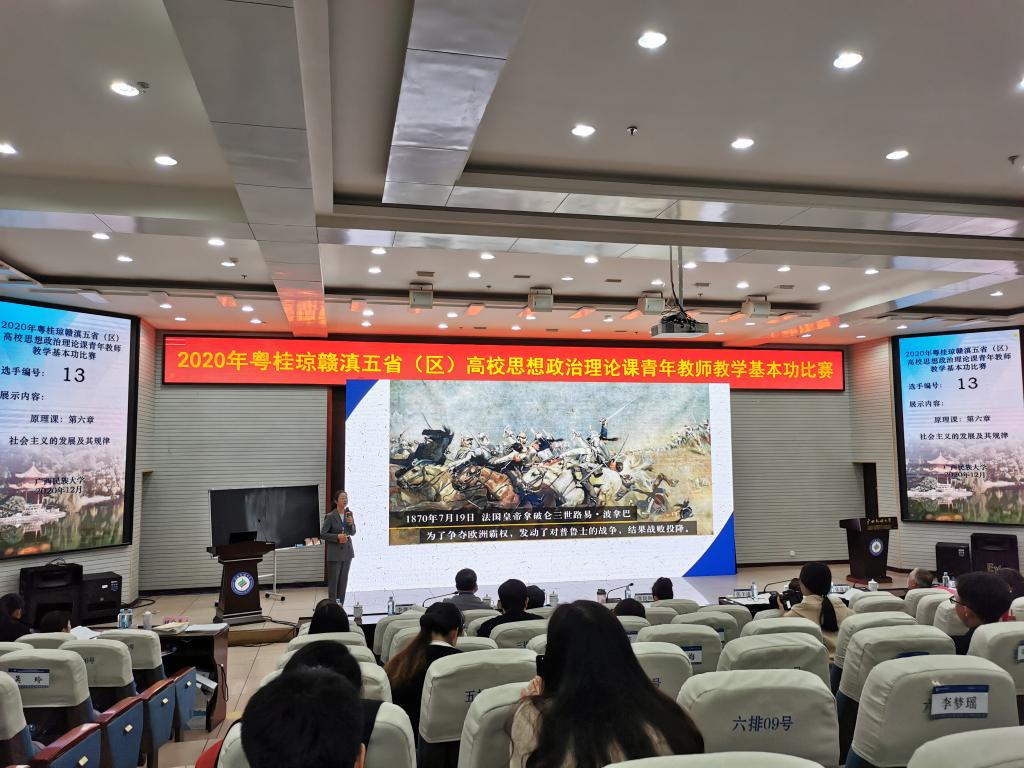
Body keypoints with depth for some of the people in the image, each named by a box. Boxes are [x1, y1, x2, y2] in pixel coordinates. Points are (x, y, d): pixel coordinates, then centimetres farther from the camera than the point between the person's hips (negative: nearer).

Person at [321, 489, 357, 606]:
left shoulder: (349, 514, 5)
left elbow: (353, 533, 9)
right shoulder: (330, 516, -11)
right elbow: (322, 534, -9)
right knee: (333, 581, 0)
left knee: (343, 580, 9)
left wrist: (351, 523, -10)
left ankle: (340, 605, 18)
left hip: (347, 552, 5)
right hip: (335, 553, -5)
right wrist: (337, 537, -19)